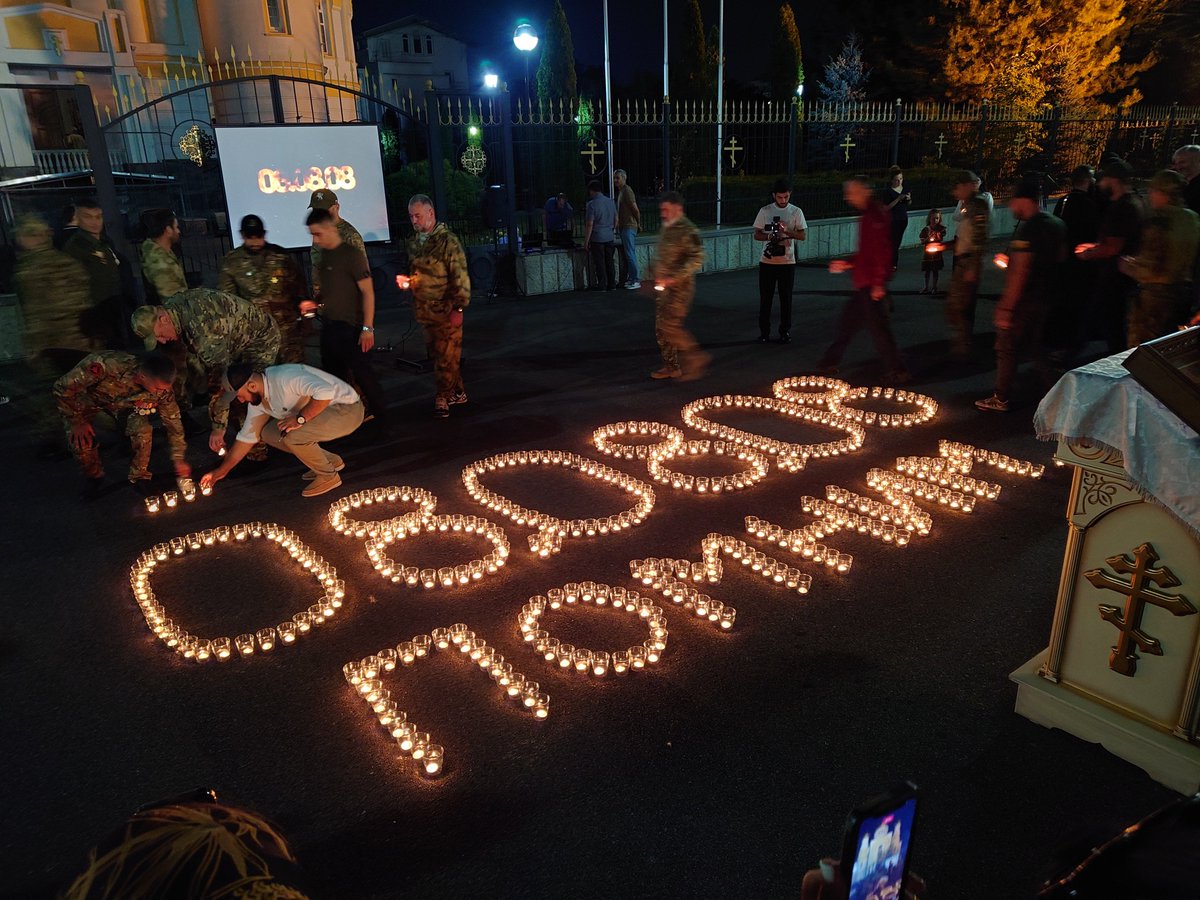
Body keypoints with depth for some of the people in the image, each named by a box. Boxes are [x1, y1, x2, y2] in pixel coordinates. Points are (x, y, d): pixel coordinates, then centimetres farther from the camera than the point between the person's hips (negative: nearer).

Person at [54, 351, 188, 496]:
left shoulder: (161, 389, -32)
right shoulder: (104, 366, -45)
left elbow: (173, 421, -15)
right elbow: (62, 388, -29)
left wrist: (179, 460, -9)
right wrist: (77, 421, -22)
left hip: (124, 402, 2)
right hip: (88, 398, -2)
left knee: (143, 433, -23)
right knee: (81, 440, -20)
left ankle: (140, 477, 4)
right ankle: (94, 477, 12)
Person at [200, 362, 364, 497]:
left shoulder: (284, 377, -28)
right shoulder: (257, 399, 2)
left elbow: (325, 391, -39)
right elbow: (248, 436, 11)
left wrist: (300, 418, -31)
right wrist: (221, 471, 13)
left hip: (347, 409, -10)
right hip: (322, 413, 10)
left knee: (293, 435, -29)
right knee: (268, 434, 6)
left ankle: (328, 476, -5)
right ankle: (330, 460, 12)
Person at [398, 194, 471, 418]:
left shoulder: (448, 241, -12)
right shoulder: (415, 242, 12)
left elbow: (460, 277, -14)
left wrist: (458, 307, -17)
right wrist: (405, 280, 4)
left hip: (446, 312, -8)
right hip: (425, 312, 8)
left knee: (446, 357, -2)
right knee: (435, 355, 14)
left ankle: (443, 397, 10)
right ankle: (457, 392, 26)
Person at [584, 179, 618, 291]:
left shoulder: (592, 204, -14)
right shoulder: (611, 201, 6)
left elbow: (590, 224, -16)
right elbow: (616, 220, 14)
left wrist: (586, 242, -12)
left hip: (597, 237, -6)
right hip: (609, 237, 6)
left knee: (599, 262, 1)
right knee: (609, 261, 12)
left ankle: (602, 285, 5)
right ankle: (612, 285, 16)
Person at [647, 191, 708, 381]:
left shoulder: (687, 231, -13)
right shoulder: (666, 229, 14)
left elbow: (697, 259, -21)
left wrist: (674, 278, -25)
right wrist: (657, 278, 16)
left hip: (679, 287, -9)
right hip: (663, 287, 9)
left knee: (671, 325, -15)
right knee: (661, 328, 10)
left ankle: (697, 358, -2)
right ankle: (671, 366, 19)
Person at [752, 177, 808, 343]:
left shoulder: (796, 212, 2)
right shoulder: (765, 211, 2)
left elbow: (803, 235, -1)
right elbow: (757, 235, 4)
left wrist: (786, 230, -18)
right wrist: (770, 236, -17)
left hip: (787, 262, 0)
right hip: (767, 261, 0)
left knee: (786, 298, 5)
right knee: (765, 297, 4)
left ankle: (785, 331, 14)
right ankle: (764, 331, 13)